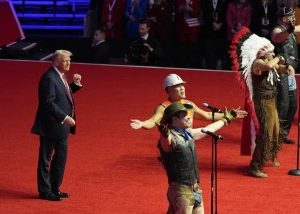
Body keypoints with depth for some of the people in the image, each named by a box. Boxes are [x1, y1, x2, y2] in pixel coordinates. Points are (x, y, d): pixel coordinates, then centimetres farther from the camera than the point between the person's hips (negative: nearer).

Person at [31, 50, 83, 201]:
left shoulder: (60, 76, 10)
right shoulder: (49, 78, -20)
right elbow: (48, 103, -24)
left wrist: (75, 84, 5)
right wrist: (65, 117, -25)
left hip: (61, 126, 10)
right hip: (51, 126, -10)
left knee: (61, 157, 16)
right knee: (46, 159, 3)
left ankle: (55, 189, 27)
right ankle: (45, 191, 11)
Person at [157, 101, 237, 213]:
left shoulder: (188, 133, 10)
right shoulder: (170, 137, -16)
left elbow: (208, 129, 28)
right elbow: (166, 141, -41)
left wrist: (225, 119, 42)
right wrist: (165, 134, -65)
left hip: (195, 188, 9)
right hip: (181, 190, -9)